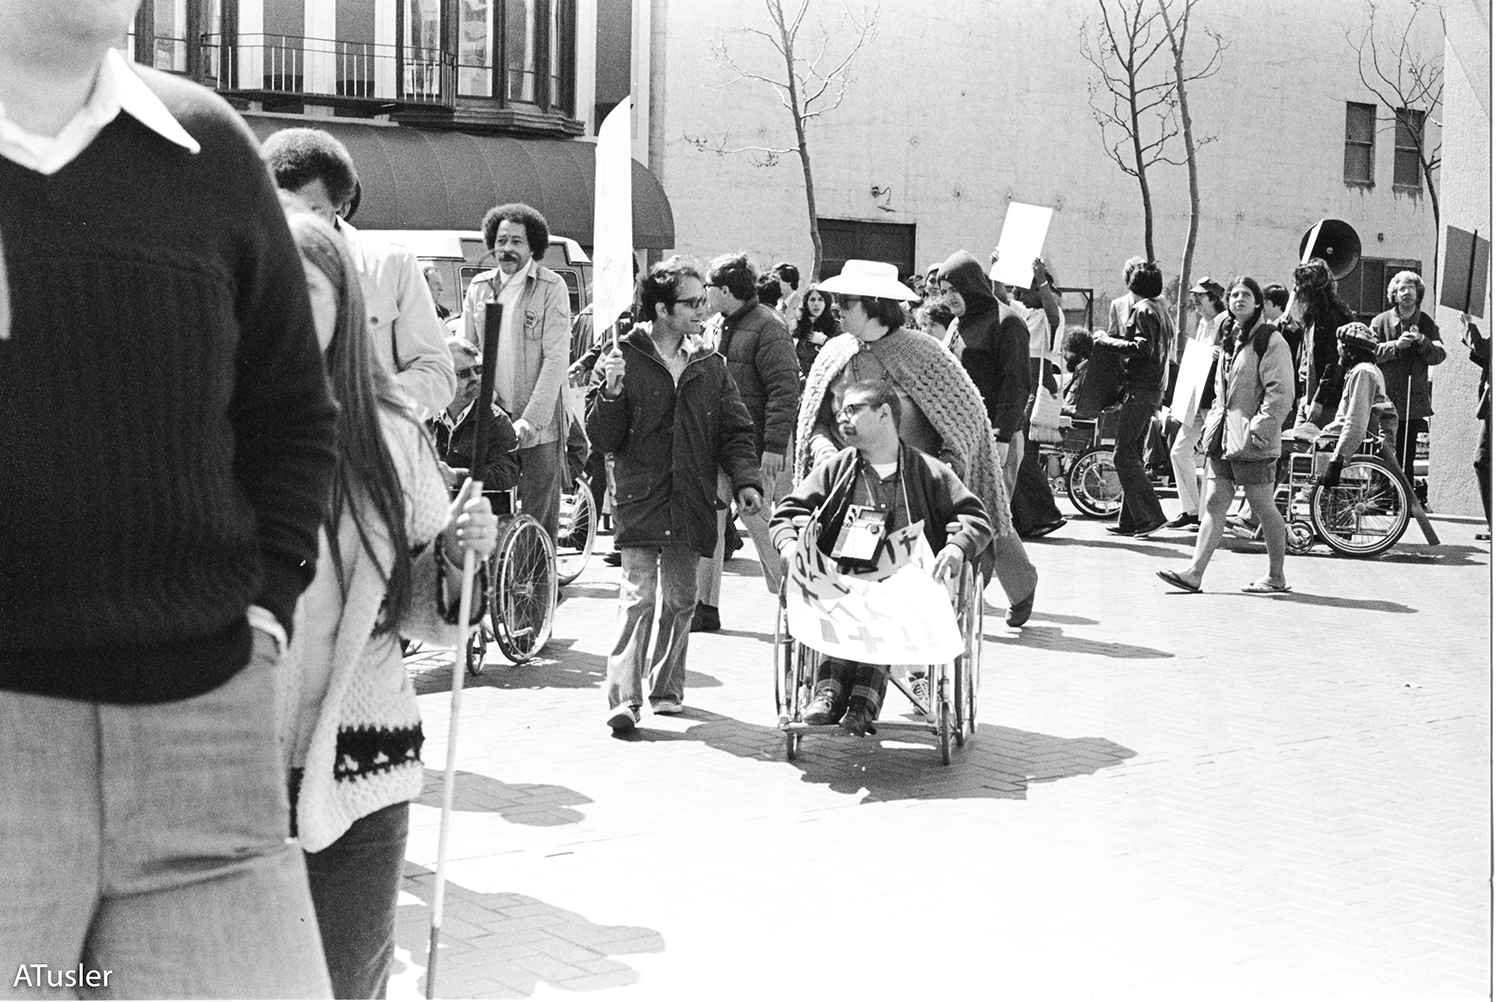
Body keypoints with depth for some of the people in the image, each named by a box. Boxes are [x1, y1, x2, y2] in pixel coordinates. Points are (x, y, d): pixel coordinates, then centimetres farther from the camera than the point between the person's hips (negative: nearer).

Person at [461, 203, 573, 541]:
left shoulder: (551, 287, -3)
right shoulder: (478, 287, 10)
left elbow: (556, 359, -9)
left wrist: (531, 420, -17)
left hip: (540, 426, -3)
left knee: (539, 520, -2)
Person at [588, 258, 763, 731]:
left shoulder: (711, 365, 10)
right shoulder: (622, 361, -1)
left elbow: (735, 430, 10)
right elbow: (602, 438, -2)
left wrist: (745, 480, -4)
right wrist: (611, 393, -20)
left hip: (692, 505, 4)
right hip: (640, 502, -4)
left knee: (681, 599, 10)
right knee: (638, 598, -12)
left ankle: (666, 688, 24)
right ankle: (623, 698, -12)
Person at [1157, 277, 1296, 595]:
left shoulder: (1270, 341, -8)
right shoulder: (1231, 340, 18)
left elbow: (1280, 392, -14)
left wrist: (1260, 427, -20)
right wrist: (1212, 422, 16)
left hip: (1253, 441, -8)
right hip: (1223, 437, 8)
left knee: (1263, 507, 1)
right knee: (1214, 503, 2)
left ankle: (1277, 576, 13)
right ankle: (1194, 573, -2)